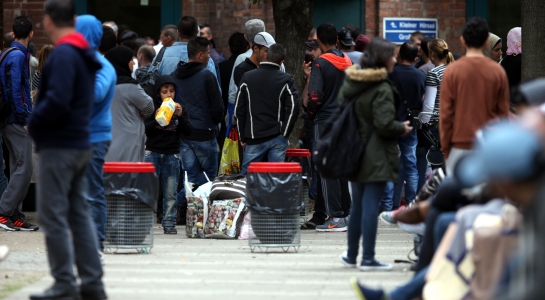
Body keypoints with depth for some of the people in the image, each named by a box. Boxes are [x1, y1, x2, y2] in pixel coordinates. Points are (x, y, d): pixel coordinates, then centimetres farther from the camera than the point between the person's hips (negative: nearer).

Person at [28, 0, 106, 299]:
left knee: (53, 217, -4)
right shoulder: (85, 54, 13)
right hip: (80, 143, 10)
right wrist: (39, 121, 13)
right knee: (79, 214, 13)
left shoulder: (63, 55, -17)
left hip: (58, 146, -9)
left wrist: (33, 123, -10)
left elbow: (57, 101, -26)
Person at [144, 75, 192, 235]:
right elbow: (145, 129, -4)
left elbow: (188, 131, 2)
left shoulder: (180, 109, 8)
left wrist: (180, 116, -13)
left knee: (171, 192, 1)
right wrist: (157, 119, -19)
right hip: (153, 152, -2)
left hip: (172, 154, 2)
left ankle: (169, 223, 5)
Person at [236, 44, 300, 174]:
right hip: (277, 139, 0)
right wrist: (284, 133, 0)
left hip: (254, 139, 0)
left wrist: (243, 137, 10)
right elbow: (293, 108, -9)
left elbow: (239, 110, 4)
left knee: (246, 175, 8)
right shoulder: (286, 80, -3)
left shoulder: (247, 78, 2)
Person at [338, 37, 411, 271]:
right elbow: (385, 124, -21)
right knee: (371, 206, -5)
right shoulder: (382, 88, -16)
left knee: (358, 205, 17)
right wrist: (402, 128, -3)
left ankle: (351, 255, 25)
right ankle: (368, 259, -5)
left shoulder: (350, 82, 8)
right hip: (376, 156, -8)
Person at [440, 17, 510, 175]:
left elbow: (445, 114, -3)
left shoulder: (452, 71, -5)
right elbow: (503, 113, 5)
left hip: (460, 146, -1)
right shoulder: (498, 72, -1)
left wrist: (446, 148, 7)